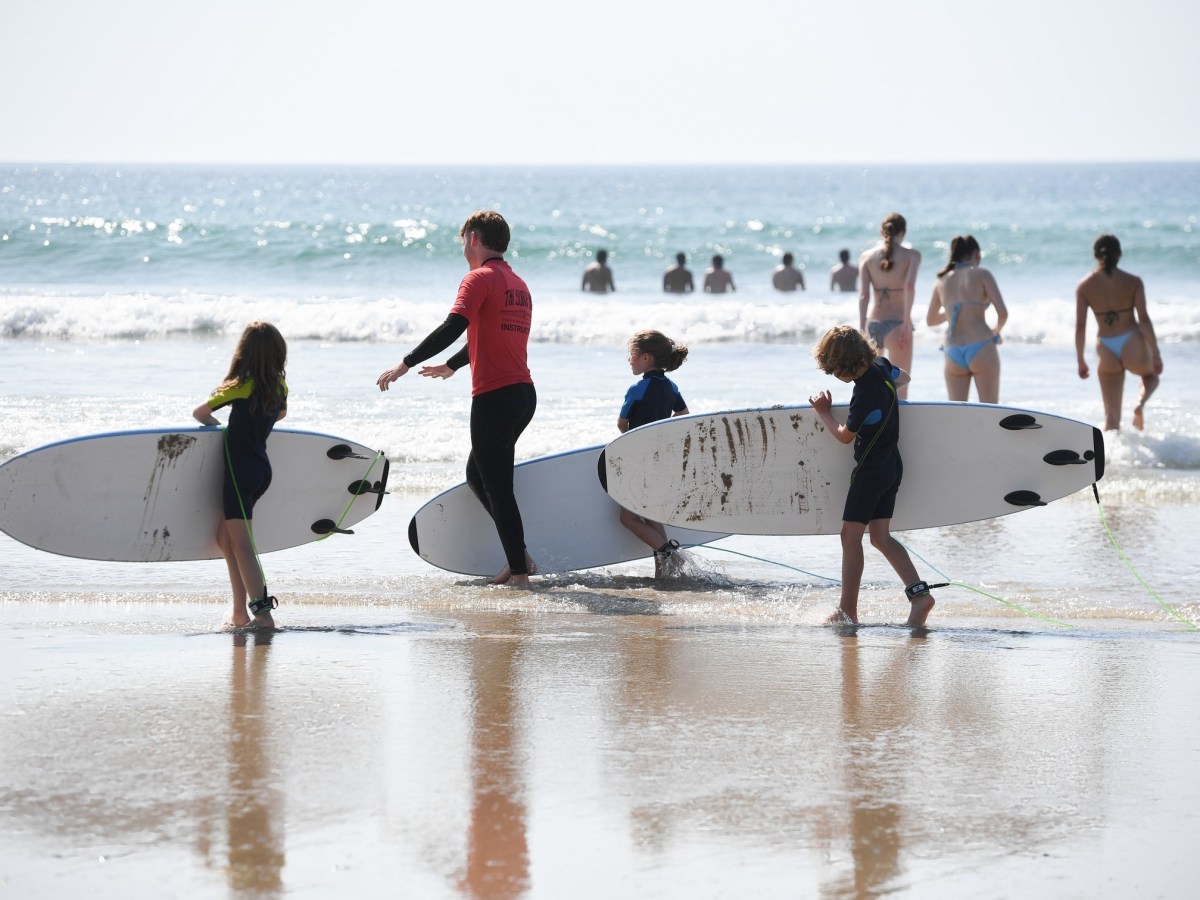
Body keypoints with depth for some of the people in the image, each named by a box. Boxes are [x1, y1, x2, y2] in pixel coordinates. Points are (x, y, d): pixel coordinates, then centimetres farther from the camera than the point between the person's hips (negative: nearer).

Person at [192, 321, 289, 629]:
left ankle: (262, 612, -17)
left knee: (241, 544, -8)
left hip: (240, 469, -7)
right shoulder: (279, 386, 6)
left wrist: (219, 425, 13)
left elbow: (199, 412, -6)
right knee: (225, 537, 17)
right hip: (262, 468, 7)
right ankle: (240, 613, 16)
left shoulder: (243, 386, -13)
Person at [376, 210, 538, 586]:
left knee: (497, 488, -2)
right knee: (477, 475, 20)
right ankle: (518, 555, 17)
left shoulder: (480, 278, -9)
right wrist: (452, 366, 45)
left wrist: (405, 365, -17)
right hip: (523, 392, 9)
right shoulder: (518, 284, 18)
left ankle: (519, 571, -1)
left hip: (494, 396, -9)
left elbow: (451, 329, -20)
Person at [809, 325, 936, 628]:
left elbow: (845, 435, -13)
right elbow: (903, 377, 24)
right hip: (892, 467, 9)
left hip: (871, 471, -9)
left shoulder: (866, 395, -27)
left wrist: (824, 412, 1)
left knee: (850, 535, -3)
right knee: (881, 537, 9)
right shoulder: (881, 365, -1)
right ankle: (919, 593, -2)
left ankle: (847, 611, 0)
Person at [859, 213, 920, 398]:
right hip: (897, 324, -3)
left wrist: (862, 330, -6)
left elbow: (863, 296, -3)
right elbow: (910, 286, -18)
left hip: (873, 324, 3)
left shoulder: (867, 256, 5)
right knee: (900, 392, 0)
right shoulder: (912, 256, -1)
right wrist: (907, 321, -16)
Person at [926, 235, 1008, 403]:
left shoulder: (942, 280, 11)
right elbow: (1003, 313, -9)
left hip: (953, 353, 4)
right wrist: (996, 330, 12)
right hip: (981, 349, -4)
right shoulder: (982, 275, -2)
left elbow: (931, 320, 23)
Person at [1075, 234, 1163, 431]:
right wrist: (1156, 354, -2)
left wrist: (1081, 361, 8)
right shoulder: (1133, 282, -5)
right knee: (1151, 376, 31)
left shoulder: (1084, 286, -1)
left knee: (1111, 415, 11)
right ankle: (1141, 403, 0)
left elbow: (1080, 327, -1)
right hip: (1132, 343, -1)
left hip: (1106, 349, 1)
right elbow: (1144, 320, -8)